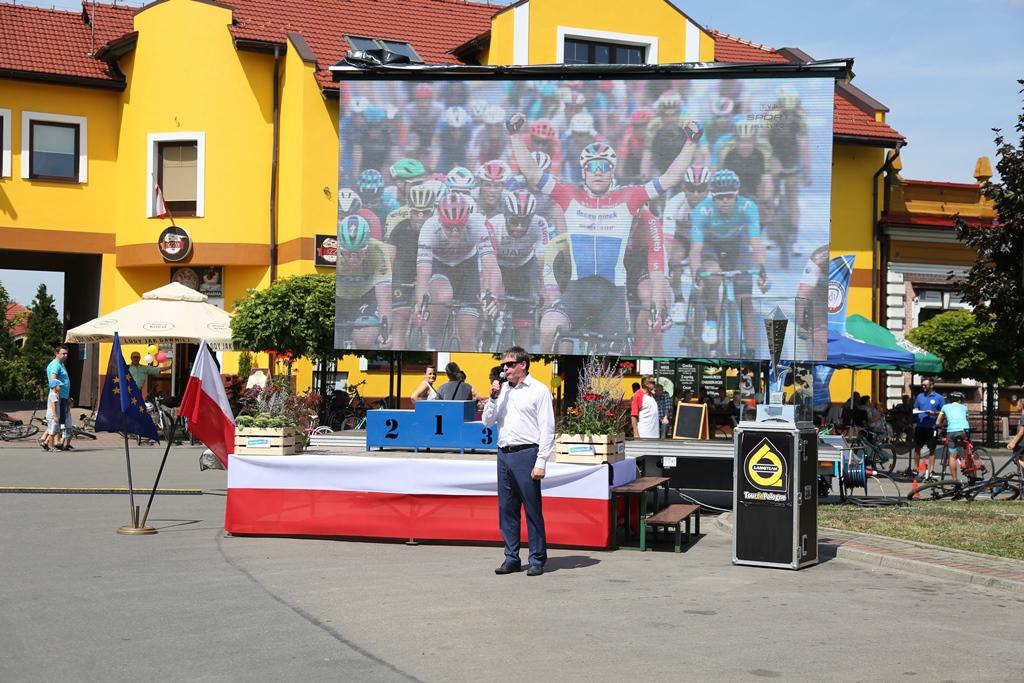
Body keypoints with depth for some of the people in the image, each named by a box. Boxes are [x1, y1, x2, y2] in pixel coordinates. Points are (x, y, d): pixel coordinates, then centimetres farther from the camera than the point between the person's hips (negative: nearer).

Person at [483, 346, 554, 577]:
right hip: (504, 454, 6)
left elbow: (547, 429, -6)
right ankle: (511, 558, 15)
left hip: (526, 454, -6)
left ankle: (537, 560, 5)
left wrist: (541, 463, -12)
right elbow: (487, 421, 16)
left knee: (533, 509, -2)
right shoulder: (502, 390, 15)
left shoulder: (539, 391, -2)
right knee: (506, 509, 8)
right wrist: (493, 398, 0)